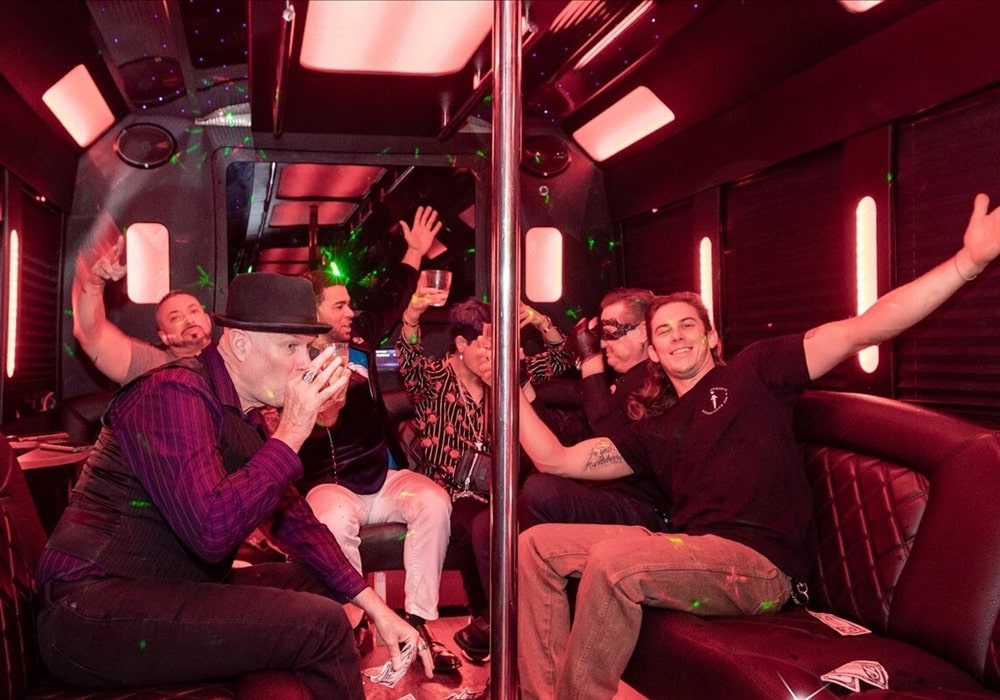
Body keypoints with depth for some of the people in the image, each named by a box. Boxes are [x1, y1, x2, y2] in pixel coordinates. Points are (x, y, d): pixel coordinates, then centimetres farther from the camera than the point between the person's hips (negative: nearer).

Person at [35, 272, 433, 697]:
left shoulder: (244, 412, 11)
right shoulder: (175, 394, -17)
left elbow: (294, 519, 12)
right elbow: (211, 532, -30)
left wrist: (375, 606, 4)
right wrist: (291, 432, -23)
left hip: (173, 591, 10)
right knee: (319, 623, -21)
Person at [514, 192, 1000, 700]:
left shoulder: (753, 372, 9)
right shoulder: (652, 430, 23)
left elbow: (861, 331, -3)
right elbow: (556, 460, 19)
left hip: (759, 563, -6)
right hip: (689, 553, 6)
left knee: (611, 559, -31)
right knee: (537, 545, -4)